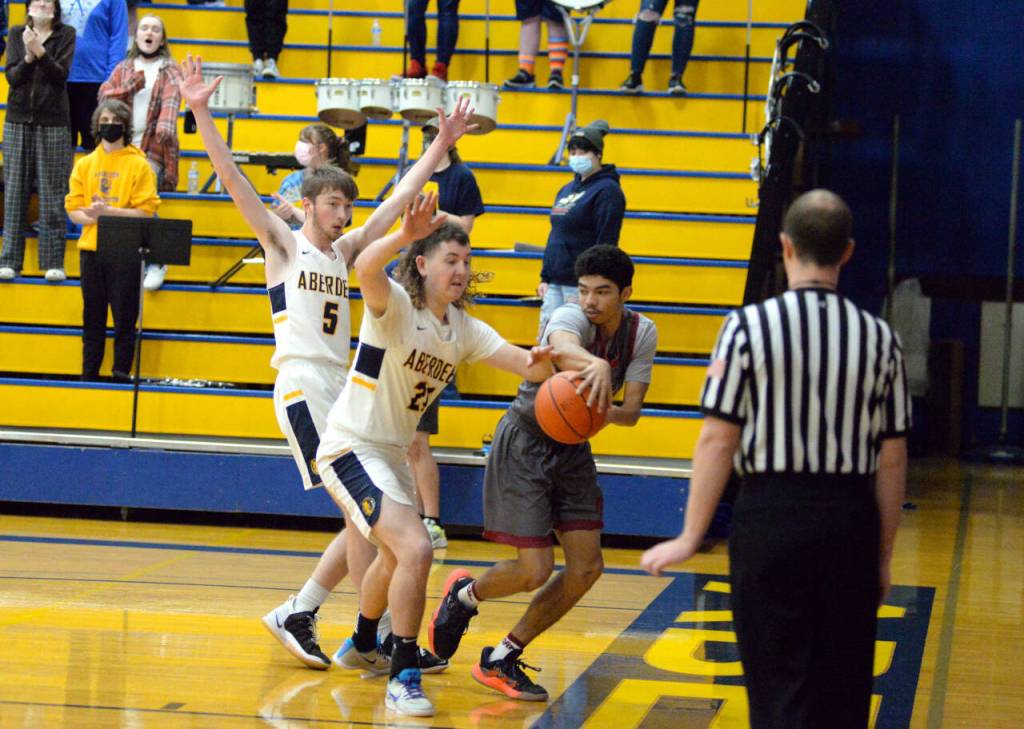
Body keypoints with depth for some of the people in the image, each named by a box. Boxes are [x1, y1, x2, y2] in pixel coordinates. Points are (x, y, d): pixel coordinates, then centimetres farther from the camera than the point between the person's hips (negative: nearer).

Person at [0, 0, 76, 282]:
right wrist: (28, 57, -19)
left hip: (53, 122, -2)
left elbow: (61, 76, -8)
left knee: (53, 194, -2)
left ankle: (53, 262, 2)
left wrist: (40, 52, -21)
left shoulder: (66, 34, 1)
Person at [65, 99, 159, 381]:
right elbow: (73, 209, 7)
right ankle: (88, 376, 14)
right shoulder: (85, 164, 10)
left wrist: (107, 210, -18)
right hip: (90, 249, 3)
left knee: (124, 317, -2)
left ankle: (122, 374, 5)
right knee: (92, 317, 8)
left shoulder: (139, 165, -1)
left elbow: (145, 211, -9)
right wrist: (91, 215, -14)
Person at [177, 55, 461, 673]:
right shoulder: (283, 243, 2)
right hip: (303, 385, -7)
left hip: (343, 389, 7)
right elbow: (233, 179, -9)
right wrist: (200, 112, -19)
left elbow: (400, 199, 19)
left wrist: (441, 145, 17)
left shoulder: (345, 251, 17)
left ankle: (297, 615, 15)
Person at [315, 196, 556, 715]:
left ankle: (361, 647, 55)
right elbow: (366, 269, -41)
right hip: (350, 449, -9)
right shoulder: (396, 307, -18)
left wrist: (540, 362, -31)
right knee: (415, 549, -24)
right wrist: (405, 235, -58)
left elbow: (526, 364, -7)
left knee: (396, 555, 29)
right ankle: (403, 678, -16)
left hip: (390, 455, 9)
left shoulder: (464, 329, 3)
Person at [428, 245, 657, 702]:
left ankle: (501, 660, 12)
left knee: (587, 568, 0)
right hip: (524, 443, -7)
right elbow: (562, 348, -50)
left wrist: (605, 411, -34)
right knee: (535, 570, -11)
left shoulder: (642, 333, -5)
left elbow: (631, 411, -9)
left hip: (572, 449, 7)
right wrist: (596, 365, -73)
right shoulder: (571, 317, -24)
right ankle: (463, 595, 22)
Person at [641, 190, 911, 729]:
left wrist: (691, 537, -1)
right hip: (850, 522, 3)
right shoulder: (880, 339, 2)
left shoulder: (749, 326, -7)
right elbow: (892, 460, 5)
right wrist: (882, 558, 15)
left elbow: (718, 440, -8)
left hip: (771, 516, -3)